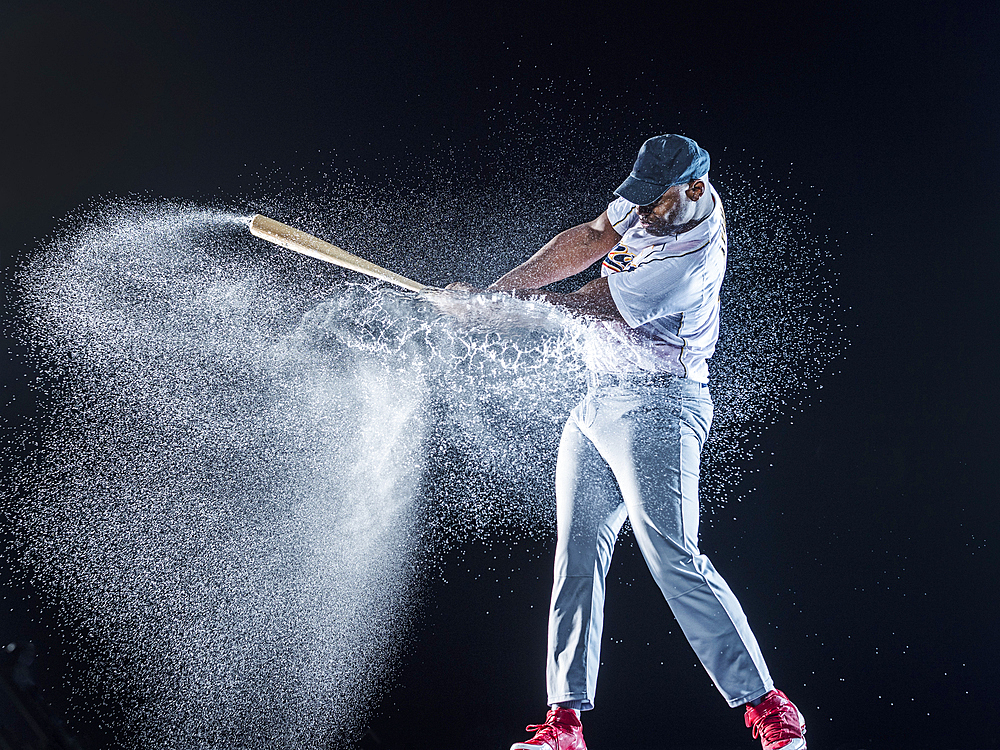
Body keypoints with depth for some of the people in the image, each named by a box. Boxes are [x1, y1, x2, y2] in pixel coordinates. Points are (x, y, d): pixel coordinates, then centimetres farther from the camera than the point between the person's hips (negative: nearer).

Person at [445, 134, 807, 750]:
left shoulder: (692, 261, -21)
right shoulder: (661, 199, 3)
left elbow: (590, 305, -16)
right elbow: (589, 240, 7)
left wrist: (497, 302, -5)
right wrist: (498, 286, -3)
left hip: (654, 408, -8)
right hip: (595, 404, 9)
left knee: (675, 563, -16)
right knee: (577, 556, 3)